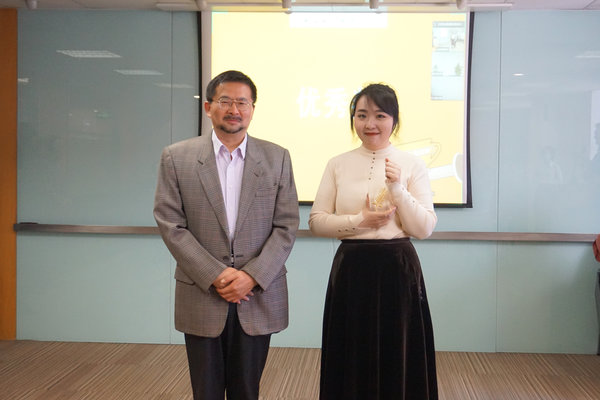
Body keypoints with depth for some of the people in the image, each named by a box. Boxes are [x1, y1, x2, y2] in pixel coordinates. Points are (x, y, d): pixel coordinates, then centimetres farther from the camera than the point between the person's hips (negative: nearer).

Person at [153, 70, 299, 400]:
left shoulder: (277, 158, 3)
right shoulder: (176, 158, 1)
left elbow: (286, 226, 0)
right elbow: (170, 224, -5)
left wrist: (252, 277, -12)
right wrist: (215, 276, -12)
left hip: (259, 297, 1)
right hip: (202, 297, 0)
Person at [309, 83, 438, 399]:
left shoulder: (412, 165, 1)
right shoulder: (338, 165, 6)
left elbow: (424, 229, -4)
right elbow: (316, 221, 2)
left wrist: (397, 189, -16)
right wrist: (359, 222, -12)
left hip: (398, 269, -1)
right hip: (351, 269, 1)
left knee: (397, 360, 7)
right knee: (352, 360, 9)